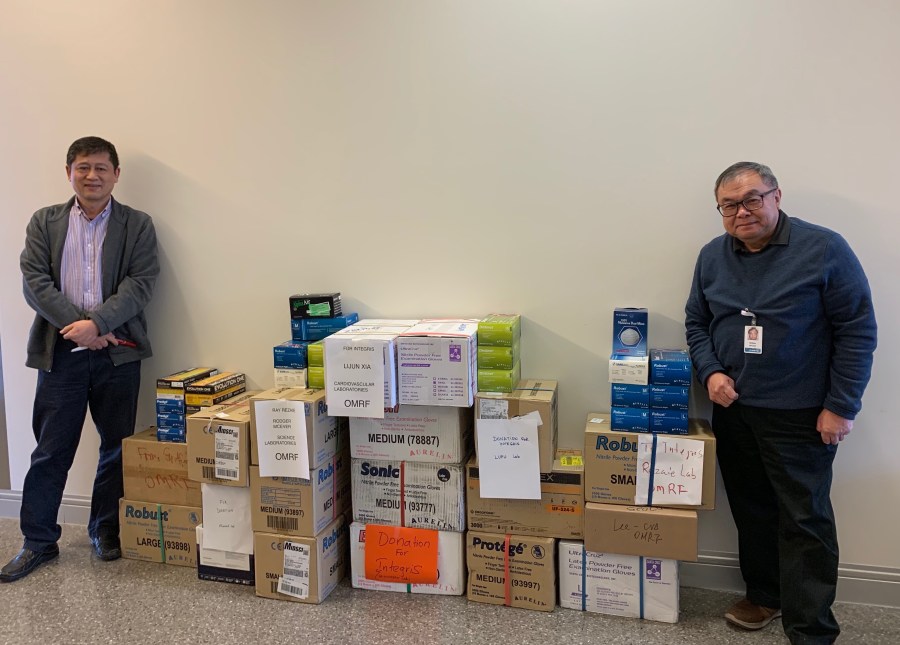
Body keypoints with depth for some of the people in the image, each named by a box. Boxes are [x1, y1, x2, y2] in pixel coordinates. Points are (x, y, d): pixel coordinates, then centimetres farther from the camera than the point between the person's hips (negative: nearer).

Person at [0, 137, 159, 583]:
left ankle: (106, 530, 26)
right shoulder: (44, 222, 8)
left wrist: (97, 323, -18)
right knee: (50, 451, 6)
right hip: (61, 352, 1)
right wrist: (76, 325, -14)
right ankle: (38, 541, 20)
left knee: (117, 448, 8)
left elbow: (140, 283, -6)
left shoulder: (137, 225, 3)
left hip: (117, 352, 0)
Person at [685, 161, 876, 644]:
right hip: (732, 410, 5)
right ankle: (765, 595, 35)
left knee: (806, 521, 1)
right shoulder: (711, 256, 4)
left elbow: (857, 331, -9)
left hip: (800, 417, -5)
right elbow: (696, 324, 12)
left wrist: (841, 408, -12)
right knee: (751, 510, 17)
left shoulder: (824, 250, -11)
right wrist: (710, 372, -6)